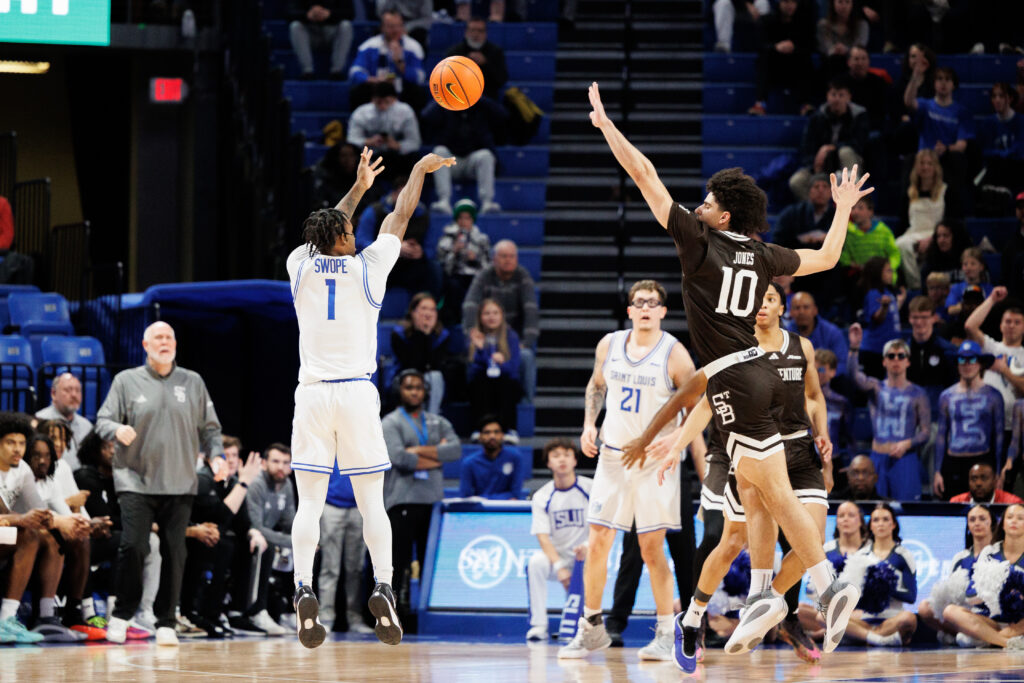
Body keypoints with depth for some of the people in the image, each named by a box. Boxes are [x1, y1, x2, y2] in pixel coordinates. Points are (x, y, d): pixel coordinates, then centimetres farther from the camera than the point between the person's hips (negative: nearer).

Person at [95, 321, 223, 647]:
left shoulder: (193, 383, 12)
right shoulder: (127, 381, 7)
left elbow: (209, 427, 16)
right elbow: (103, 420, 4)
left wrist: (215, 454, -1)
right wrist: (117, 430, -19)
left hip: (180, 485, 2)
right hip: (136, 482, -2)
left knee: (174, 553, -1)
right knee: (133, 547, -13)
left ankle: (166, 623, 8)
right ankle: (122, 615, 3)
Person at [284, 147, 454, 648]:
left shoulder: (301, 265, 5)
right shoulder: (366, 267, 0)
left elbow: (328, 230, 26)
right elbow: (400, 216, 14)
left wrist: (358, 187, 39)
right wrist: (420, 169, 28)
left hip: (312, 394, 2)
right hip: (357, 393, -2)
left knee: (309, 503, -1)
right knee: (372, 502, 3)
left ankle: (303, 589, -16)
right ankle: (383, 590, -9)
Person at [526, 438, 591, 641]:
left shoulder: (590, 489, -4)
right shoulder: (542, 497, -1)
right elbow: (543, 537, -9)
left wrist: (588, 546, -29)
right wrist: (559, 567, -25)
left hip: (585, 556, -1)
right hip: (556, 556, 1)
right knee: (535, 562, -31)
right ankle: (539, 625, -27)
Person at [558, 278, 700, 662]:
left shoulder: (674, 354, -8)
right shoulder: (609, 345, 4)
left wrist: (676, 441, -20)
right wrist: (589, 424, 6)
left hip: (655, 460, -4)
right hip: (612, 456, 4)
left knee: (652, 548, -3)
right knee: (596, 545, 1)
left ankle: (665, 635, 6)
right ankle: (591, 628, 13)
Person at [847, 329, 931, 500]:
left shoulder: (917, 394, 5)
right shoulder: (877, 388, 8)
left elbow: (926, 432, 1)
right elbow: (855, 375, -13)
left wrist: (907, 444, -18)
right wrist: (854, 349, -29)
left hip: (906, 459, -2)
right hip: (878, 458, 2)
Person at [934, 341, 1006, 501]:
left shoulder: (993, 396, 6)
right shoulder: (947, 396, 10)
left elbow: (999, 435, 7)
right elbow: (941, 434, 13)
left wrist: (998, 473, 3)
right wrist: (938, 472, 8)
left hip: (983, 462, -1)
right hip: (953, 462, 2)